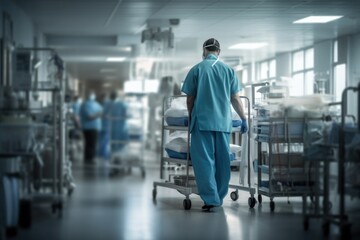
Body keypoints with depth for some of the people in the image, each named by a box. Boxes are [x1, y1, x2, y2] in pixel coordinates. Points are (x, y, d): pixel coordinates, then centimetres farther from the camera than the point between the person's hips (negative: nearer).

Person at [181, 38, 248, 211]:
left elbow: (190, 98, 3)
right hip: (223, 122, 3)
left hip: (202, 120, -3)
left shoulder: (197, 69, 0)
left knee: (204, 159, -3)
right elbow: (235, 98, 6)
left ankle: (210, 198, -11)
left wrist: (191, 117, 18)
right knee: (222, 160, 9)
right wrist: (244, 119, 15)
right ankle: (219, 197, 15)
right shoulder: (228, 70, 7)